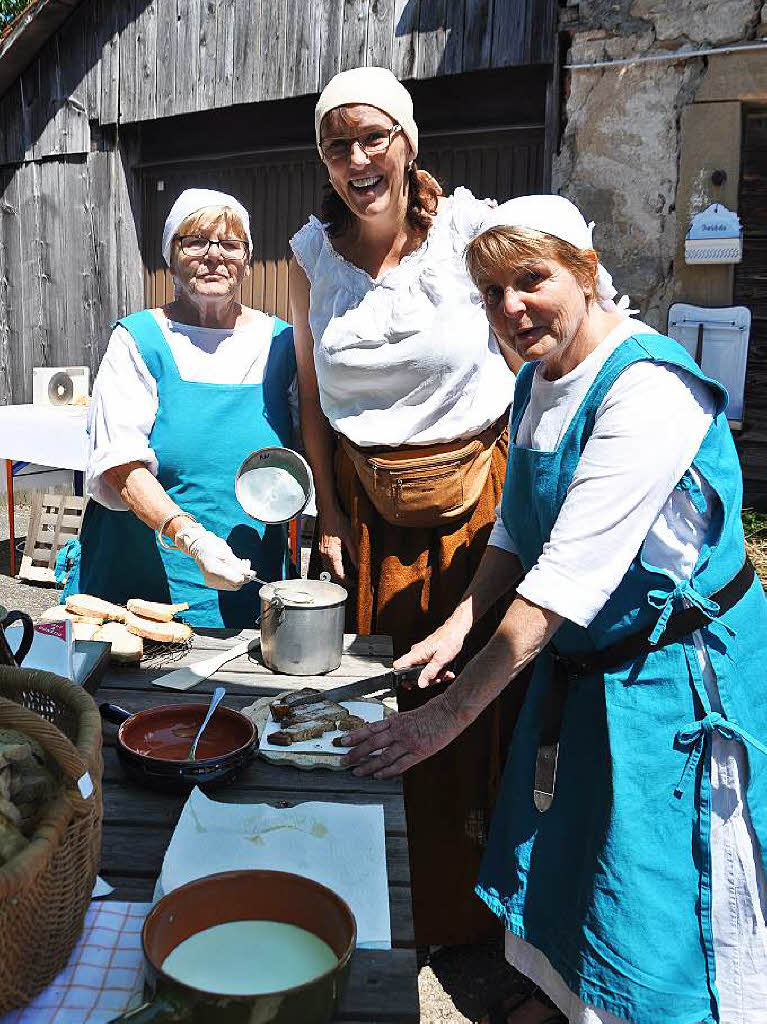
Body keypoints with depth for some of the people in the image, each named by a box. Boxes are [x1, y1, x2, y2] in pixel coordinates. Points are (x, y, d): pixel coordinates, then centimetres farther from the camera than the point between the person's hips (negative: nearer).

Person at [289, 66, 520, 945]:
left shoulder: (469, 229, -6)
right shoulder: (311, 254, 3)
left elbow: (526, 365, 0)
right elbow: (312, 395, 8)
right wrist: (328, 519, 5)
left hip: (476, 489, -2)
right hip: (369, 502, 2)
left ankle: (470, 907, 29)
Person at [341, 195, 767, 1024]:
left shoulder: (648, 389, -27)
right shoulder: (536, 380, 0)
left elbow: (568, 579, -31)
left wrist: (449, 715, -29)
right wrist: (461, 622, -3)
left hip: (674, 673, -8)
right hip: (580, 658, 8)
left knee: (652, 897, 7)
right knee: (559, 854, 23)